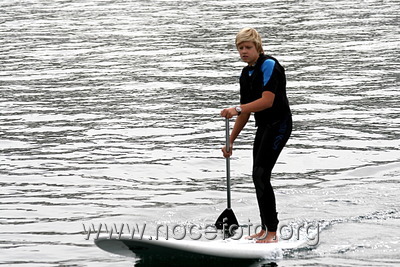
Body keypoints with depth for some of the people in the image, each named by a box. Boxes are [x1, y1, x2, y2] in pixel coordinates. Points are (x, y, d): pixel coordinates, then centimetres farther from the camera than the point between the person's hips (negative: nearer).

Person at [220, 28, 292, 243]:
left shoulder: (269, 65, -15)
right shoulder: (246, 74, 12)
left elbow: (267, 101, -26)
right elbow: (246, 111, 18)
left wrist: (236, 110, -32)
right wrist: (231, 141, 17)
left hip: (279, 125, -9)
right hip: (263, 126, 9)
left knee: (261, 175, -15)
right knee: (258, 177, 9)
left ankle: (272, 232, -12)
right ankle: (265, 230, 18)